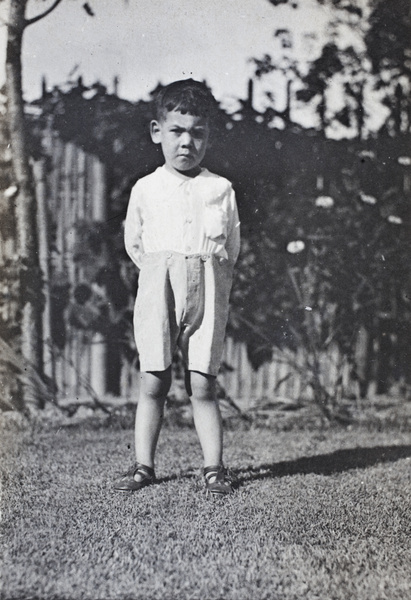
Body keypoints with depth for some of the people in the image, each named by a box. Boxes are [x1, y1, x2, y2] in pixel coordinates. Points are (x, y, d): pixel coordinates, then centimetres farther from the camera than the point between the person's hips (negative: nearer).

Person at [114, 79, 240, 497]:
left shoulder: (220, 189, 7)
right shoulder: (145, 189, 7)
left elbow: (231, 246, 14)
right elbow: (133, 243, 16)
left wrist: (209, 275, 8)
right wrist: (159, 273, 10)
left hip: (207, 291, 0)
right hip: (157, 288, 1)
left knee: (202, 385, -1)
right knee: (152, 382, 1)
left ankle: (214, 466, 5)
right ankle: (143, 465, 9)